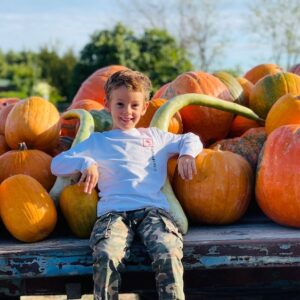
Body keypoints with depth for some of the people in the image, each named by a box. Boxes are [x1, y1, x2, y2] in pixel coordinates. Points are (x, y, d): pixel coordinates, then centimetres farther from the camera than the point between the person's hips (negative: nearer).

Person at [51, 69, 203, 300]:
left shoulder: (154, 136, 30)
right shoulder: (97, 141, 25)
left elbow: (191, 139, 36)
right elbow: (57, 164, 19)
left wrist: (187, 154, 12)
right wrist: (85, 163, -1)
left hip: (153, 209, 1)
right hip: (113, 211, -1)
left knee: (169, 253, -32)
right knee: (106, 256, -34)